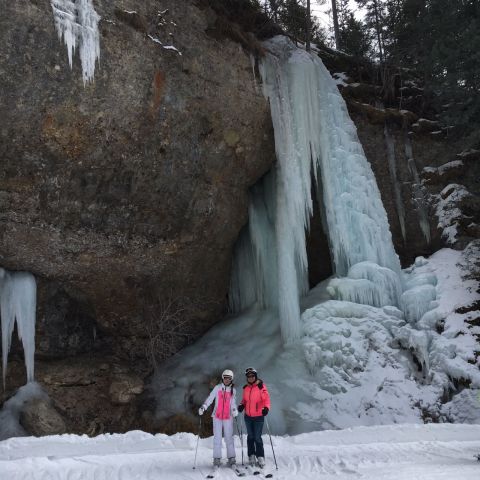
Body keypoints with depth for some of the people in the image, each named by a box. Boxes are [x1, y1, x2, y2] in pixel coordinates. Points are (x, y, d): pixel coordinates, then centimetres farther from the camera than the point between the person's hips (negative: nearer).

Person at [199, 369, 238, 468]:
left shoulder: (233, 390, 6)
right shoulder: (217, 388, 3)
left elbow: (233, 403, 4)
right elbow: (210, 398, -1)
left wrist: (235, 410, -16)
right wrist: (203, 407, -15)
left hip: (228, 417, 0)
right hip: (217, 416, 0)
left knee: (229, 437, 0)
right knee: (217, 438, 0)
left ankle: (231, 458, 7)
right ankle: (217, 459, 6)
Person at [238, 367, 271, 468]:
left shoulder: (261, 386, -10)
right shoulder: (246, 388, 6)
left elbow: (266, 398, -13)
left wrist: (266, 407, -30)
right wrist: (242, 405, -2)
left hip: (258, 416, -5)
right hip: (248, 416, 5)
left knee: (257, 437, -3)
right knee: (250, 437, 12)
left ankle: (260, 457, 9)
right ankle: (251, 456, 23)